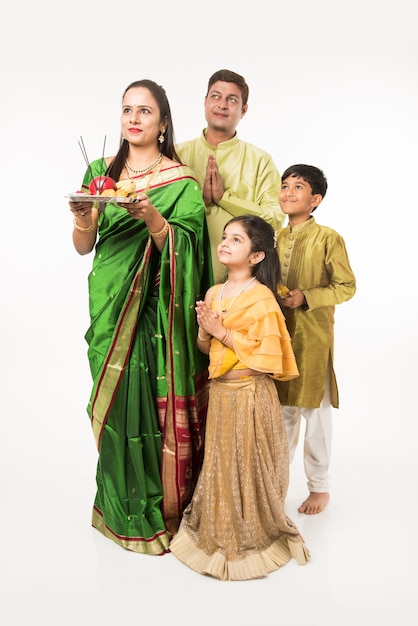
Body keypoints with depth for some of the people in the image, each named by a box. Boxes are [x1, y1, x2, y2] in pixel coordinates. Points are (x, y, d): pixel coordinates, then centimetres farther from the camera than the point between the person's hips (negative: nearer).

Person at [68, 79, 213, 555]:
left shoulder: (181, 182, -1)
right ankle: (121, 507, 26)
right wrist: (82, 219, -13)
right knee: (116, 402, 7)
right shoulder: (100, 171, 10)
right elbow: (83, 247, 8)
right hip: (109, 305, 3)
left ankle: (161, 509, 18)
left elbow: (181, 253, -8)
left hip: (157, 312, -3)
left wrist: (152, 217, -23)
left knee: (156, 403, -2)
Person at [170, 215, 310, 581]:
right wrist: (205, 330, -8)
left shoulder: (262, 297, -14)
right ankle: (220, 533, 34)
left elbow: (267, 353, -19)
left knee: (249, 468, 5)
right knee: (220, 465, 16)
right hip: (220, 392, 6)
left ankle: (256, 537, 26)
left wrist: (223, 332, -18)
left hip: (250, 394, -6)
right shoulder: (213, 294, 7)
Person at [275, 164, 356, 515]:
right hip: (278, 334, 5)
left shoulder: (328, 239, -10)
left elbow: (347, 286, -8)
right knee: (282, 410, 16)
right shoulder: (275, 238, 7)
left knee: (315, 411, 7)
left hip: (314, 337, -5)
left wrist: (306, 297, -18)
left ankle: (320, 486, 24)